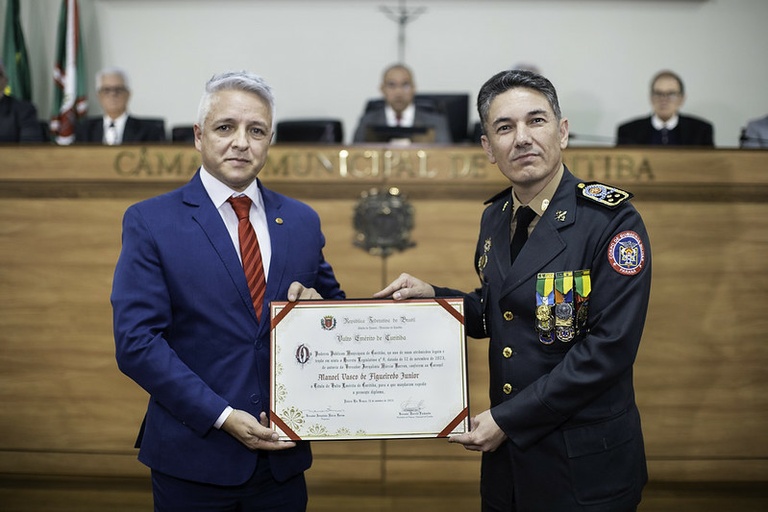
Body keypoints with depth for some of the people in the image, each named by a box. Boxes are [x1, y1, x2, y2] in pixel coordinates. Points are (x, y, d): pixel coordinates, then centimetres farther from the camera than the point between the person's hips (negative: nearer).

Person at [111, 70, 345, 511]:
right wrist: (223, 416, -16)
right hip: (194, 457, -3)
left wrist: (317, 304, -9)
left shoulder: (302, 221, 6)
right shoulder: (149, 222, -4)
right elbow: (136, 340, -10)